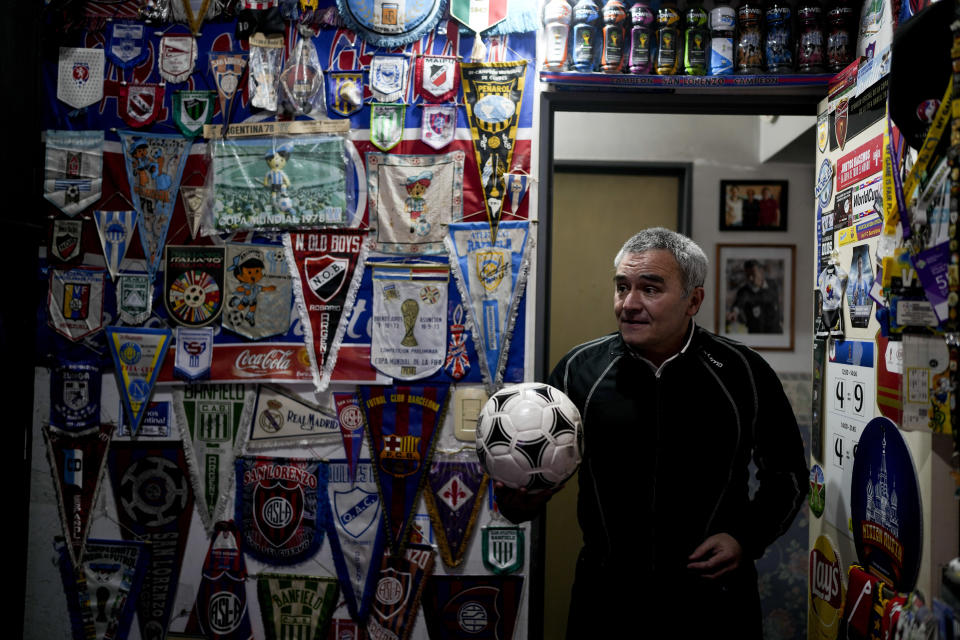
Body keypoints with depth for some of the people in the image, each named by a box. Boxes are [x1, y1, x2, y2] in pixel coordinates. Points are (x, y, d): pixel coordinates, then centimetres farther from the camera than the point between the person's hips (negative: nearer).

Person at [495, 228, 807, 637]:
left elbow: (786, 472, 6)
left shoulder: (744, 373, -6)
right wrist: (517, 502, -14)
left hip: (714, 597, -1)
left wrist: (746, 538, -7)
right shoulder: (579, 369, -3)